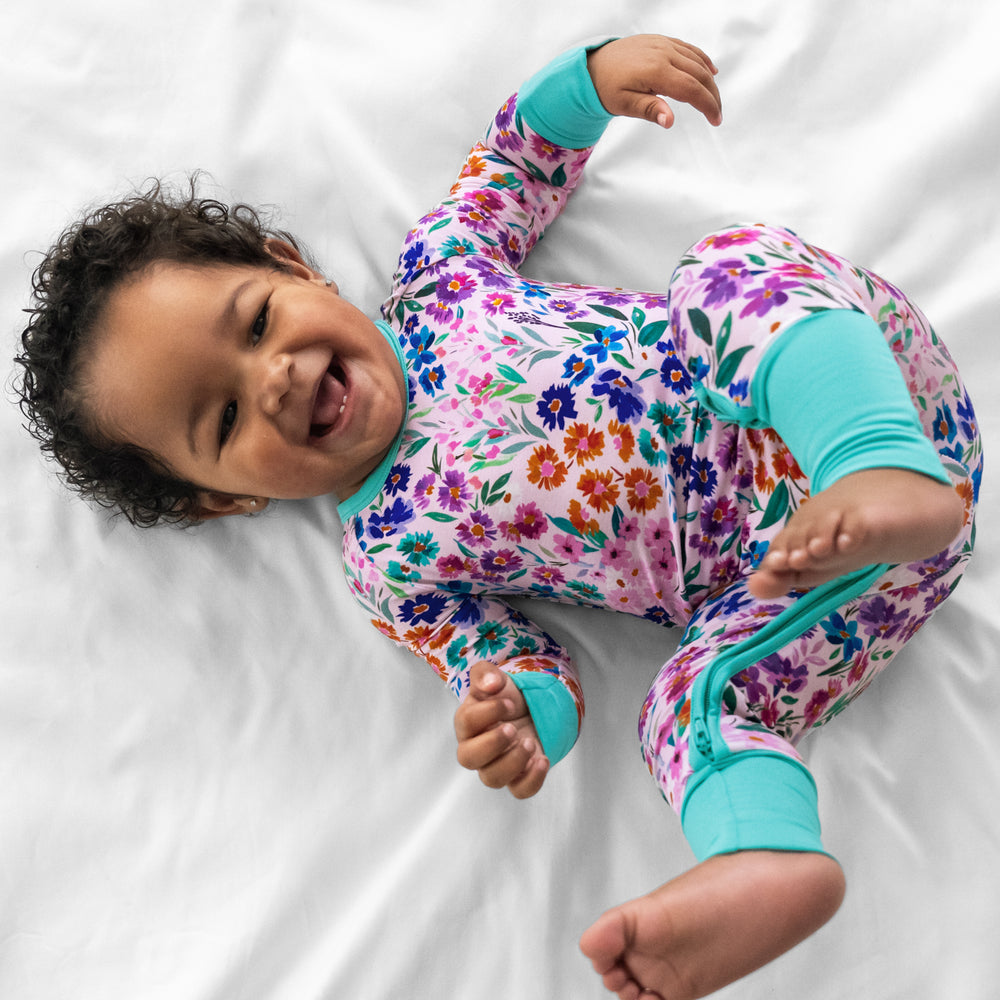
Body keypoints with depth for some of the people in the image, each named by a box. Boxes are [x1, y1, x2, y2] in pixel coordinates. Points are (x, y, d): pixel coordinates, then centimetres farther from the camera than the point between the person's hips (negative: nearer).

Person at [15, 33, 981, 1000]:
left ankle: (888, 479, -48)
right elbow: (521, 667, -2)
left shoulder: (434, 271, 6)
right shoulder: (390, 560, -2)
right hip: (764, 576, -1)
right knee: (699, 699, -31)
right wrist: (519, 714, -28)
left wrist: (595, 72, 0)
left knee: (738, 264, -30)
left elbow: (524, 140, 22)